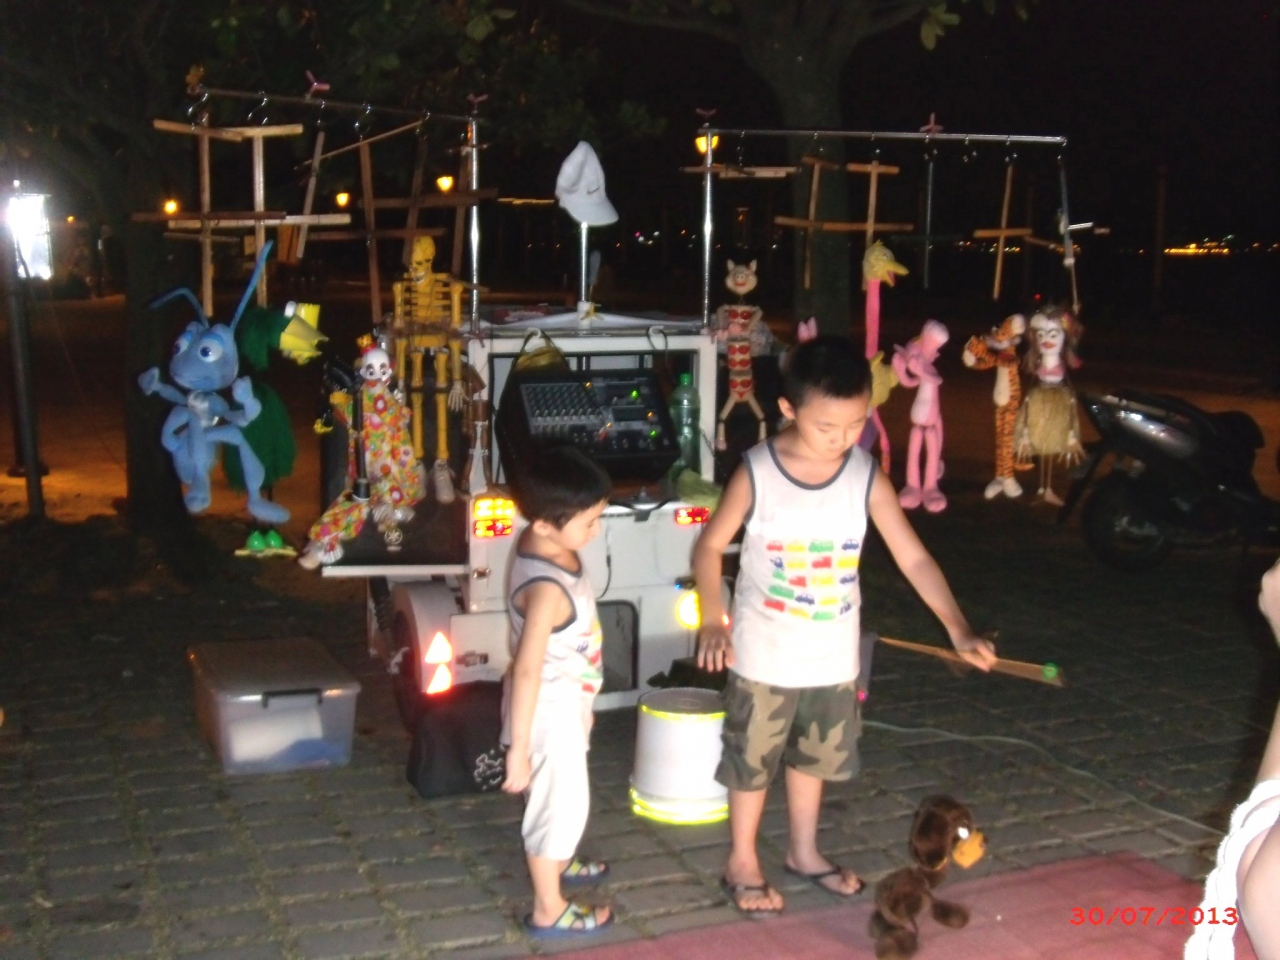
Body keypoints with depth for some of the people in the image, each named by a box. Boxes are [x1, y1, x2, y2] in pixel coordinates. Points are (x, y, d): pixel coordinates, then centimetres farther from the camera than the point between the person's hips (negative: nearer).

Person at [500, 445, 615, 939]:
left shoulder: (542, 544, -7)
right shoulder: (547, 589, -35)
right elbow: (526, 671, -33)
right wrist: (518, 749, -28)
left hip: (565, 703, 9)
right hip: (550, 711, -9)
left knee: (561, 794, 30)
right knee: (561, 801, 9)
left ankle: (558, 862, 54)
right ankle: (548, 910, 29)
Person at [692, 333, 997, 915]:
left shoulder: (867, 478, -12)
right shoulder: (756, 473, -18)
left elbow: (913, 558, -10)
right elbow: (710, 545, -7)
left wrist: (959, 631, -18)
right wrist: (713, 619, -17)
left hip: (833, 656, 3)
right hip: (763, 656, -3)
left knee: (814, 755, 22)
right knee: (753, 759, 12)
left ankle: (804, 852, 43)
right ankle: (741, 862, 33)